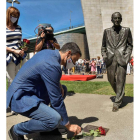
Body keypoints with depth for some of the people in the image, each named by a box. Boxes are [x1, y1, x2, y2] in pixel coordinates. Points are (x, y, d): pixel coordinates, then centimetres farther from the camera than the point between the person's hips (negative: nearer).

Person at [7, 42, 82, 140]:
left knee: (63, 90, 13)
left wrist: (58, 83, 1)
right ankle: (17, 130, -3)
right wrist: (68, 125, -11)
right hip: (20, 98, -10)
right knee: (55, 120, -26)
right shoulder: (52, 65, -26)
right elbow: (56, 100, -22)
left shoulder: (48, 52, 3)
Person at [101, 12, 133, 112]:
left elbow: (130, 45, 9)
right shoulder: (107, 31, 11)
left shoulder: (126, 30, 8)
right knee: (111, 80, 9)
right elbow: (103, 46, 15)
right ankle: (121, 94, 36)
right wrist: (104, 56, 3)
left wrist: (126, 57, -4)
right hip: (110, 59, 2)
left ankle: (117, 103, 6)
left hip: (121, 59, -2)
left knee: (120, 80, -3)